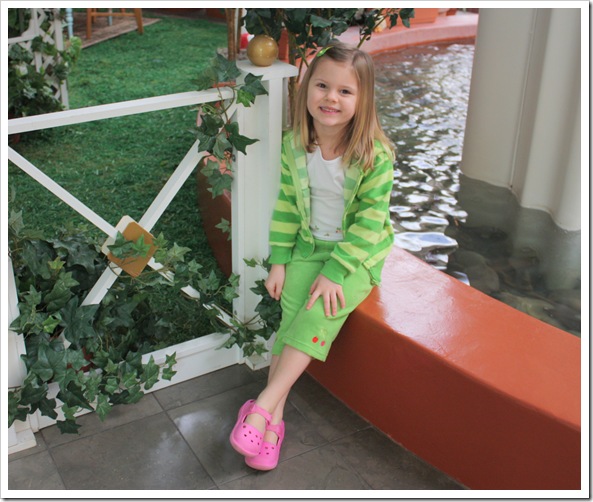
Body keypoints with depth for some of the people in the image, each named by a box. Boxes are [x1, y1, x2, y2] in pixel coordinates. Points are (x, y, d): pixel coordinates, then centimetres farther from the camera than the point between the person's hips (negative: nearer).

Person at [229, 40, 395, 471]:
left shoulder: (376, 155, -19)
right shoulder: (294, 145, -5)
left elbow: (369, 220, -16)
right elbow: (287, 205, 4)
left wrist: (336, 272, -20)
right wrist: (279, 259, 0)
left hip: (359, 255, -3)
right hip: (309, 246, 4)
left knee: (318, 317, -23)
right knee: (290, 317, -12)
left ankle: (264, 405, -17)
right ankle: (274, 420, -7)